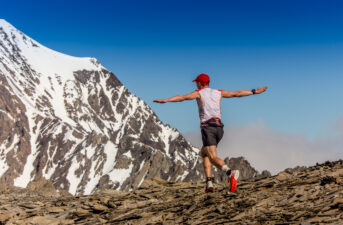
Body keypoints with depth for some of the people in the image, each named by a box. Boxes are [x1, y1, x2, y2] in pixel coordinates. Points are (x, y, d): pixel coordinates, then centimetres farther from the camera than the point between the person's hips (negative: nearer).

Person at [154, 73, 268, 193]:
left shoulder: (199, 93, 6)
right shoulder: (218, 92, 20)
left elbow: (183, 97, -12)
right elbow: (237, 93, 23)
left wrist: (165, 100, -20)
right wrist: (255, 92, 33)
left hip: (207, 128, -5)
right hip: (219, 128, 5)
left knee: (213, 158, -15)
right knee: (204, 153, 23)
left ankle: (230, 173, -46)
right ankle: (209, 183, 9)